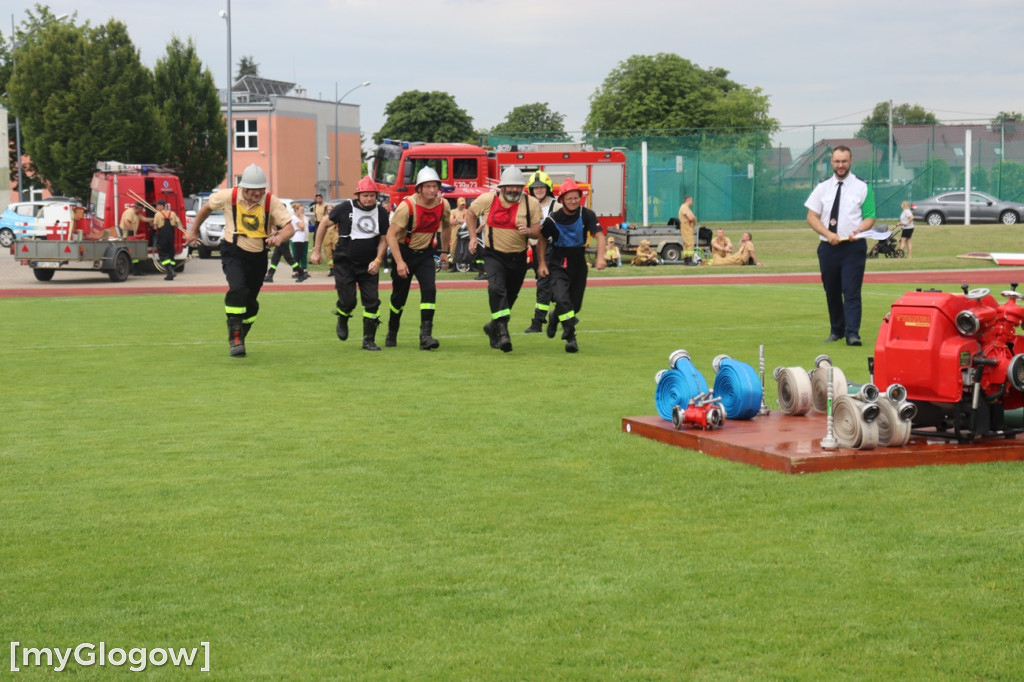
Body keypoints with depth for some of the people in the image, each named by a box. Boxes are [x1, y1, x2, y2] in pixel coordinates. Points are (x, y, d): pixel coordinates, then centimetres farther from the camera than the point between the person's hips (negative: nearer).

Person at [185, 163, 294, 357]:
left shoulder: (271, 202, -13)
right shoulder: (228, 196, -12)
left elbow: (290, 228, -19)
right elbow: (207, 207, 8)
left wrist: (279, 237, -42)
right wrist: (194, 230, 17)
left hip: (258, 256, 2)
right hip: (233, 253, -2)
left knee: (251, 303, 11)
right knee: (238, 290, -27)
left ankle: (239, 338, 36)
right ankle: (234, 338, -18)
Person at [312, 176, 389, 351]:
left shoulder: (381, 212, 0)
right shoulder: (345, 208, -9)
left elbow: (384, 238, 8)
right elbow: (324, 223, 3)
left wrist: (378, 260, -5)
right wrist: (316, 250, 4)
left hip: (368, 265, 3)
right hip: (345, 264, -3)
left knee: (372, 302, -3)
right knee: (348, 301, -7)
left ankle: (369, 340, 8)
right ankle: (342, 322, 28)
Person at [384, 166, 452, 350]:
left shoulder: (443, 205, -8)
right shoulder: (407, 206, -23)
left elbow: (446, 226, 15)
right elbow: (391, 234, -23)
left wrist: (444, 252, 16)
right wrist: (399, 262, -28)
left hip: (425, 253, 3)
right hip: (404, 252, -3)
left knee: (429, 289, -18)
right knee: (399, 295, 7)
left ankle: (425, 335, -18)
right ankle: (392, 333, 32)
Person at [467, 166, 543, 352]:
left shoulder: (531, 203, -6)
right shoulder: (487, 200, -9)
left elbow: (537, 232, -3)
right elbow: (471, 213, 11)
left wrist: (528, 231, -26)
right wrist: (473, 237, 3)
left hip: (518, 258, 2)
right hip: (494, 255, -2)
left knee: (510, 296, 13)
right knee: (496, 289, -26)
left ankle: (493, 327, 38)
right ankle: (502, 331, -30)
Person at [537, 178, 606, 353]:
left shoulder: (587, 215, -11)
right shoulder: (552, 220, -12)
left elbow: (599, 235, -18)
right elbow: (542, 239, 4)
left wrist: (600, 257, -33)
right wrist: (542, 263, 2)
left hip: (579, 264, 3)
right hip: (558, 264, -3)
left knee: (575, 305, 11)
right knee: (562, 299, -24)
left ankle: (555, 316, 43)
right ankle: (570, 337, -17)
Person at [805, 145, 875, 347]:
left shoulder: (862, 187, 2)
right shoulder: (822, 187, 8)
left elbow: (870, 217, 2)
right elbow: (811, 216, 5)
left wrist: (858, 231, -19)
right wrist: (828, 234, -11)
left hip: (853, 247, -3)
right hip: (828, 247, 3)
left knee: (852, 291, -11)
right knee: (832, 292, 11)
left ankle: (852, 333, -14)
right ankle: (836, 330, 25)